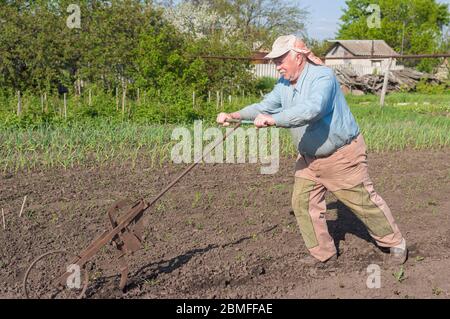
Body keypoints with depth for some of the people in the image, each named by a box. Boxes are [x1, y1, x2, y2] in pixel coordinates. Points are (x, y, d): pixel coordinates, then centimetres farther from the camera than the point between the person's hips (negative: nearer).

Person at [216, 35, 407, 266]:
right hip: (309, 157, 8)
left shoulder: (323, 76, -24)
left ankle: (396, 244, 24)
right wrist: (234, 115, -4)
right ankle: (323, 252, 21)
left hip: (342, 155, -8)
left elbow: (311, 110, -41)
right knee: (302, 203, 5)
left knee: (364, 201, 3)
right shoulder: (284, 83, 2)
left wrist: (273, 120, -46)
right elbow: (265, 106, 9)